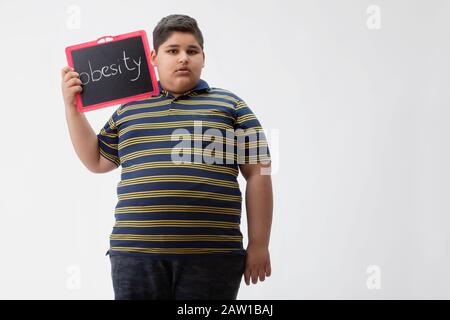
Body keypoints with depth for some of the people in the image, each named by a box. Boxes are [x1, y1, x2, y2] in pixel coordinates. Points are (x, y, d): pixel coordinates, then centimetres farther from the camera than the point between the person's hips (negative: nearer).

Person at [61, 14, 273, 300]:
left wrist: (259, 245, -1)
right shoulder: (129, 109, 18)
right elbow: (96, 161, 24)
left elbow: (258, 175, 5)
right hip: (135, 254, 3)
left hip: (211, 256, -2)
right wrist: (71, 106, 15)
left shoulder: (230, 105, 8)